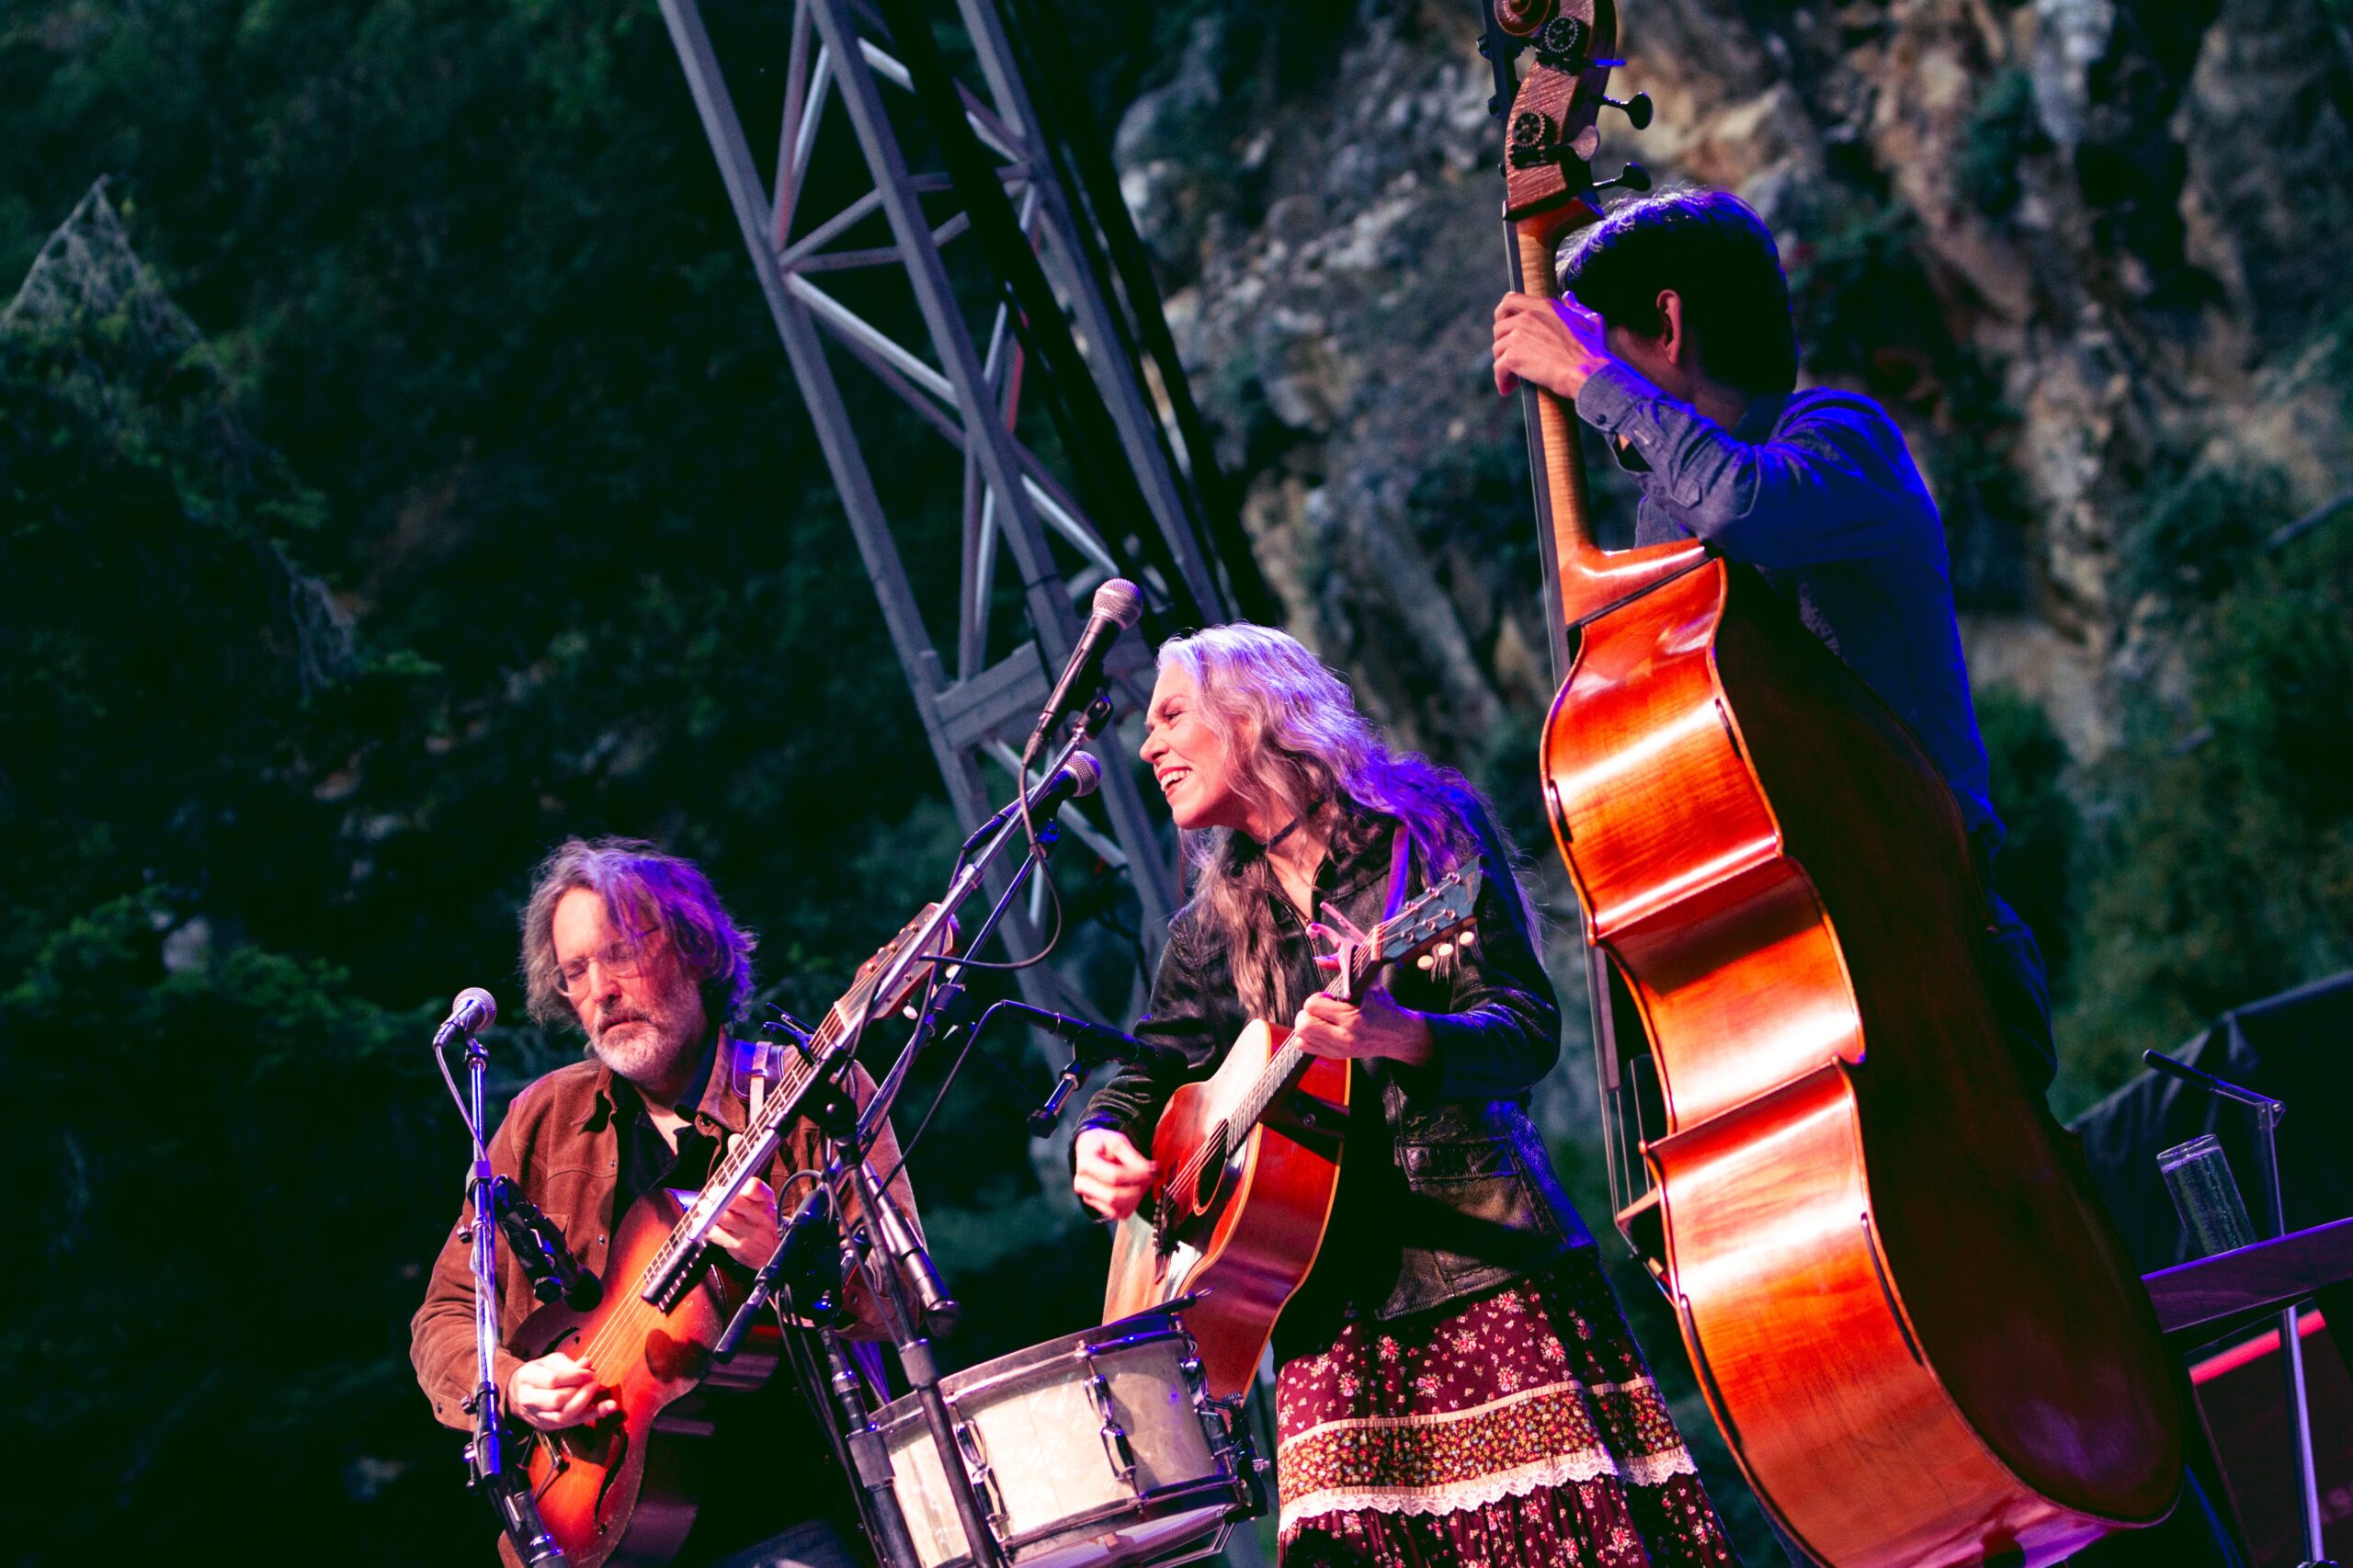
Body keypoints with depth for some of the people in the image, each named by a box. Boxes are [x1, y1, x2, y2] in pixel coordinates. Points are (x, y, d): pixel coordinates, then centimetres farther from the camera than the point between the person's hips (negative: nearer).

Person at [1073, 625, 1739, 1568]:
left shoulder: (1426, 828, 2)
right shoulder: (1215, 926, 16)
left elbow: (1531, 1031, -7)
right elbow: (1150, 1070, 21)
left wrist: (1400, 1037, -27)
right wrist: (1101, 1141, -2)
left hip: (1487, 1259, -4)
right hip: (1332, 1294, 4)